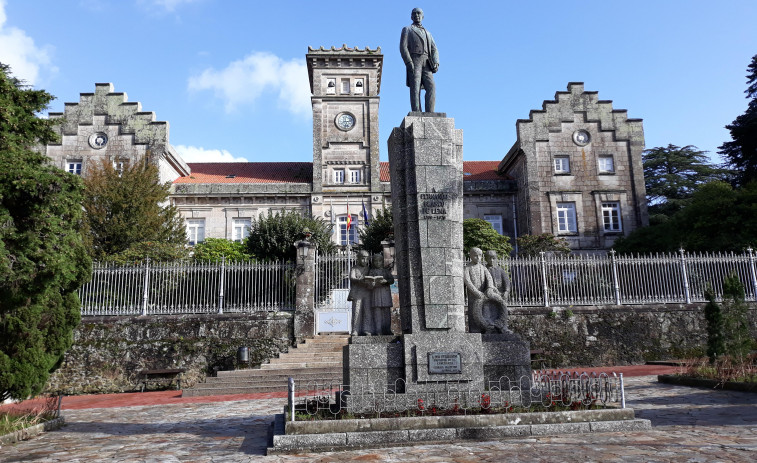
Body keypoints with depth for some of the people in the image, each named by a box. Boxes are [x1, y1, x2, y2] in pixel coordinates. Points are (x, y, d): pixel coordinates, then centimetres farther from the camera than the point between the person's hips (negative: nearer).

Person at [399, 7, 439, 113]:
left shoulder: (428, 33, 29)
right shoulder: (407, 29, 15)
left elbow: (434, 50, 17)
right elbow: (403, 47, -1)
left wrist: (436, 63, -4)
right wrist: (408, 63, -17)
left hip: (426, 64, 4)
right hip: (414, 61, -4)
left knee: (431, 87, -15)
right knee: (415, 89, -15)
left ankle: (429, 114, -21)